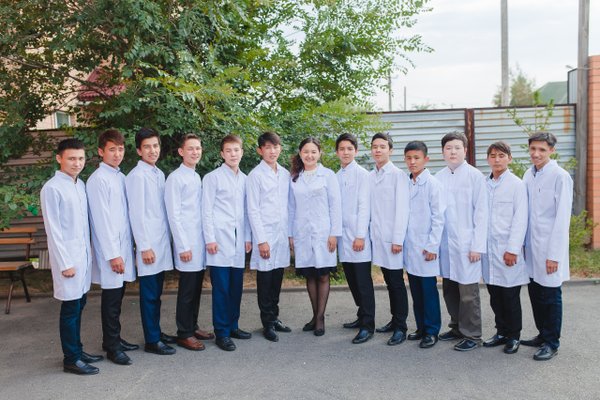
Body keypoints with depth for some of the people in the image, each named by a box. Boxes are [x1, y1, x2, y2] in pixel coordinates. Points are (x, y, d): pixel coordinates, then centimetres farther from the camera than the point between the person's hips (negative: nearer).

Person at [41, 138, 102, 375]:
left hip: (83, 254, 7)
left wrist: (88, 254, 11)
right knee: (71, 308, 2)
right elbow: (53, 230, -15)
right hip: (68, 256, -7)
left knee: (79, 305, 15)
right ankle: (71, 359, 13)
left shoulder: (80, 185, 9)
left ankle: (77, 350, 28)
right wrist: (65, 263, -15)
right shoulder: (52, 188, -13)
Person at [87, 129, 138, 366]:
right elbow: (101, 220, -15)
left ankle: (115, 338, 27)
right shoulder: (98, 180, -12)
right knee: (111, 297, 2)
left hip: (124, 245, 7)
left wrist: (125, 248, 11)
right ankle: (111, 346, 13)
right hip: (110, 249, -7)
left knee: (117, 295, 15)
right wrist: (113, 254, -15)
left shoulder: (120, 177, 10)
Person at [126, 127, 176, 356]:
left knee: (156, 293, 16)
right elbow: (136, 213, -14)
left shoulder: (159, 174, 11)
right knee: (149, 294, 2)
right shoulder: (137, 176, -11)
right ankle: (151, 341, 11)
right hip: (149, 244, -7)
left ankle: (156, 332, 28)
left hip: (162, 242, 7)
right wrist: (144, 246, -15)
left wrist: (167, 239, 12)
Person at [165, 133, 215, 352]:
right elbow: (173, 215, -12)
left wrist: (206, 239, 10)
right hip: (187, 243, -7)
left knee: (196, 289, 14)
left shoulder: (197, 177, 14)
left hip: (200, 242, 7)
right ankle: (184, 334, 12)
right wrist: (183, 246, -14)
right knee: (187, 291, 0)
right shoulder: (175, 178, -8)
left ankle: (193, 327, 26)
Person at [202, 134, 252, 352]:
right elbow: (207, 210, -3)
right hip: (220, 239, -5)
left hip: (239, 240, 5)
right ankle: (221, 333, 6)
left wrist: (248, 237, 13)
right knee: (221, 288, -2)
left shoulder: (244, 179, 13)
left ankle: (233, 326, 24)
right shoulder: (213, 178, -1)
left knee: (236, 287, 10)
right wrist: (210, 239, -8)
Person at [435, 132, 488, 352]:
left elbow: (481, 212, -5)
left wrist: (477, 245, -9)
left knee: (468, 292, 1)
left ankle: (472, 335, 15)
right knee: (449, 289, 14)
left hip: (466, 243, -4)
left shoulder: (475, 176, -4)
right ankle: (457, 327, 31)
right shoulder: (438, 178, 5)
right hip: (445, 243, 4)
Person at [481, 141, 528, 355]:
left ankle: (513, 335, 19)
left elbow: (520, 219, -7)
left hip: (508, 250, -4)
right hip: (488, 249, 4)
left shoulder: (516, 185, -3)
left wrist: (513, 249, -12)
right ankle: (501, 332, 25)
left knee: (510, 295, 4)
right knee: (495, 295, 11)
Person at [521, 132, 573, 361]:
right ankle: (542, 335, 32)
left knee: (550, 297, 5)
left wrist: (554, 255, -16)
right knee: (535, 294, 15)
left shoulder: (560, 177, -13)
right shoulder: (528, 175, 6)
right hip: (531, 246, 6)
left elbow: (562, 218, -15)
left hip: (549, 248, -6)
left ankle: (552, 342, 20)